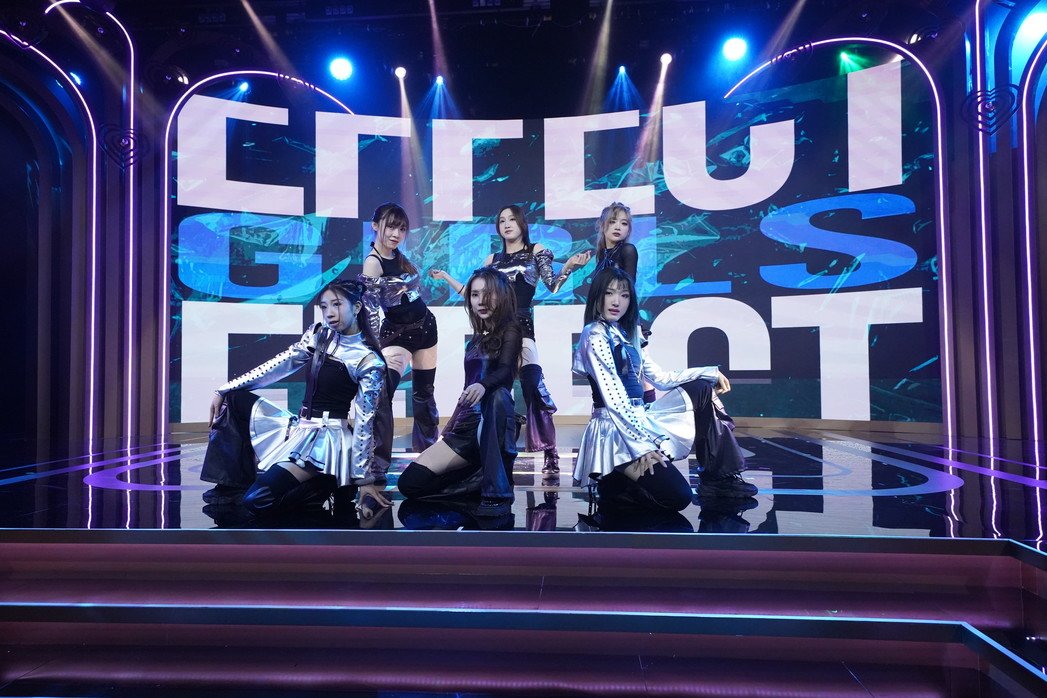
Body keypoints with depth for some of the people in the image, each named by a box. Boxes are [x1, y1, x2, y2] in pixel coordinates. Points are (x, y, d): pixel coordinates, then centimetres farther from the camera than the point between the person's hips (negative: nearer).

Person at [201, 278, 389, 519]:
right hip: (298, 427, 8)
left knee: (257, 500, -20)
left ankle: (330, 481, -1)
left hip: (328, 437, -8)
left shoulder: (369, 361, -15)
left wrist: (365, 478, -11)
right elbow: (279, 365, 7)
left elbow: (364, 422, -14)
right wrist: (224, 390, 6)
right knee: (234, 398, 9)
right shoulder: (319, 334, 4)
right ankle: (233, 483, 8)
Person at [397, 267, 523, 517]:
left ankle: (498, 492, -35)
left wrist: (483, 386, -42)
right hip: (466, 426, 6)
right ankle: (484, 476, 6)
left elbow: (504, 371, -21)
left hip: (492, 423, -6)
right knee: (410, 482, -8)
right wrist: (450, 426, 20)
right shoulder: (476, 340, 18)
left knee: (498, 394, -42)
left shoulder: (510, 330, -1)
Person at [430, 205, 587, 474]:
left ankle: (550, 454, -14)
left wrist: (569, 267, -16)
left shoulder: (536, 251, 10)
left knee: (533, 386, -18)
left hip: (522, 327, -4)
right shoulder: (492, 259, 19)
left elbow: (552, 286, 1)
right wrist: (445, 277, 20)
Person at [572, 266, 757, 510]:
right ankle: (613, 482, 6)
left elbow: (661, 378, 18)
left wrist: (710, 372, 15)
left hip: (636, 418, 9)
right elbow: (613, 397, -19)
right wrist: (642, 444, -23)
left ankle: (720, 477, 9)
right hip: (616, 432, -9)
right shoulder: (595, 335, -12)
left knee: (702, 389, 11)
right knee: (677, 496, -18)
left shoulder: (625, 336, 15)